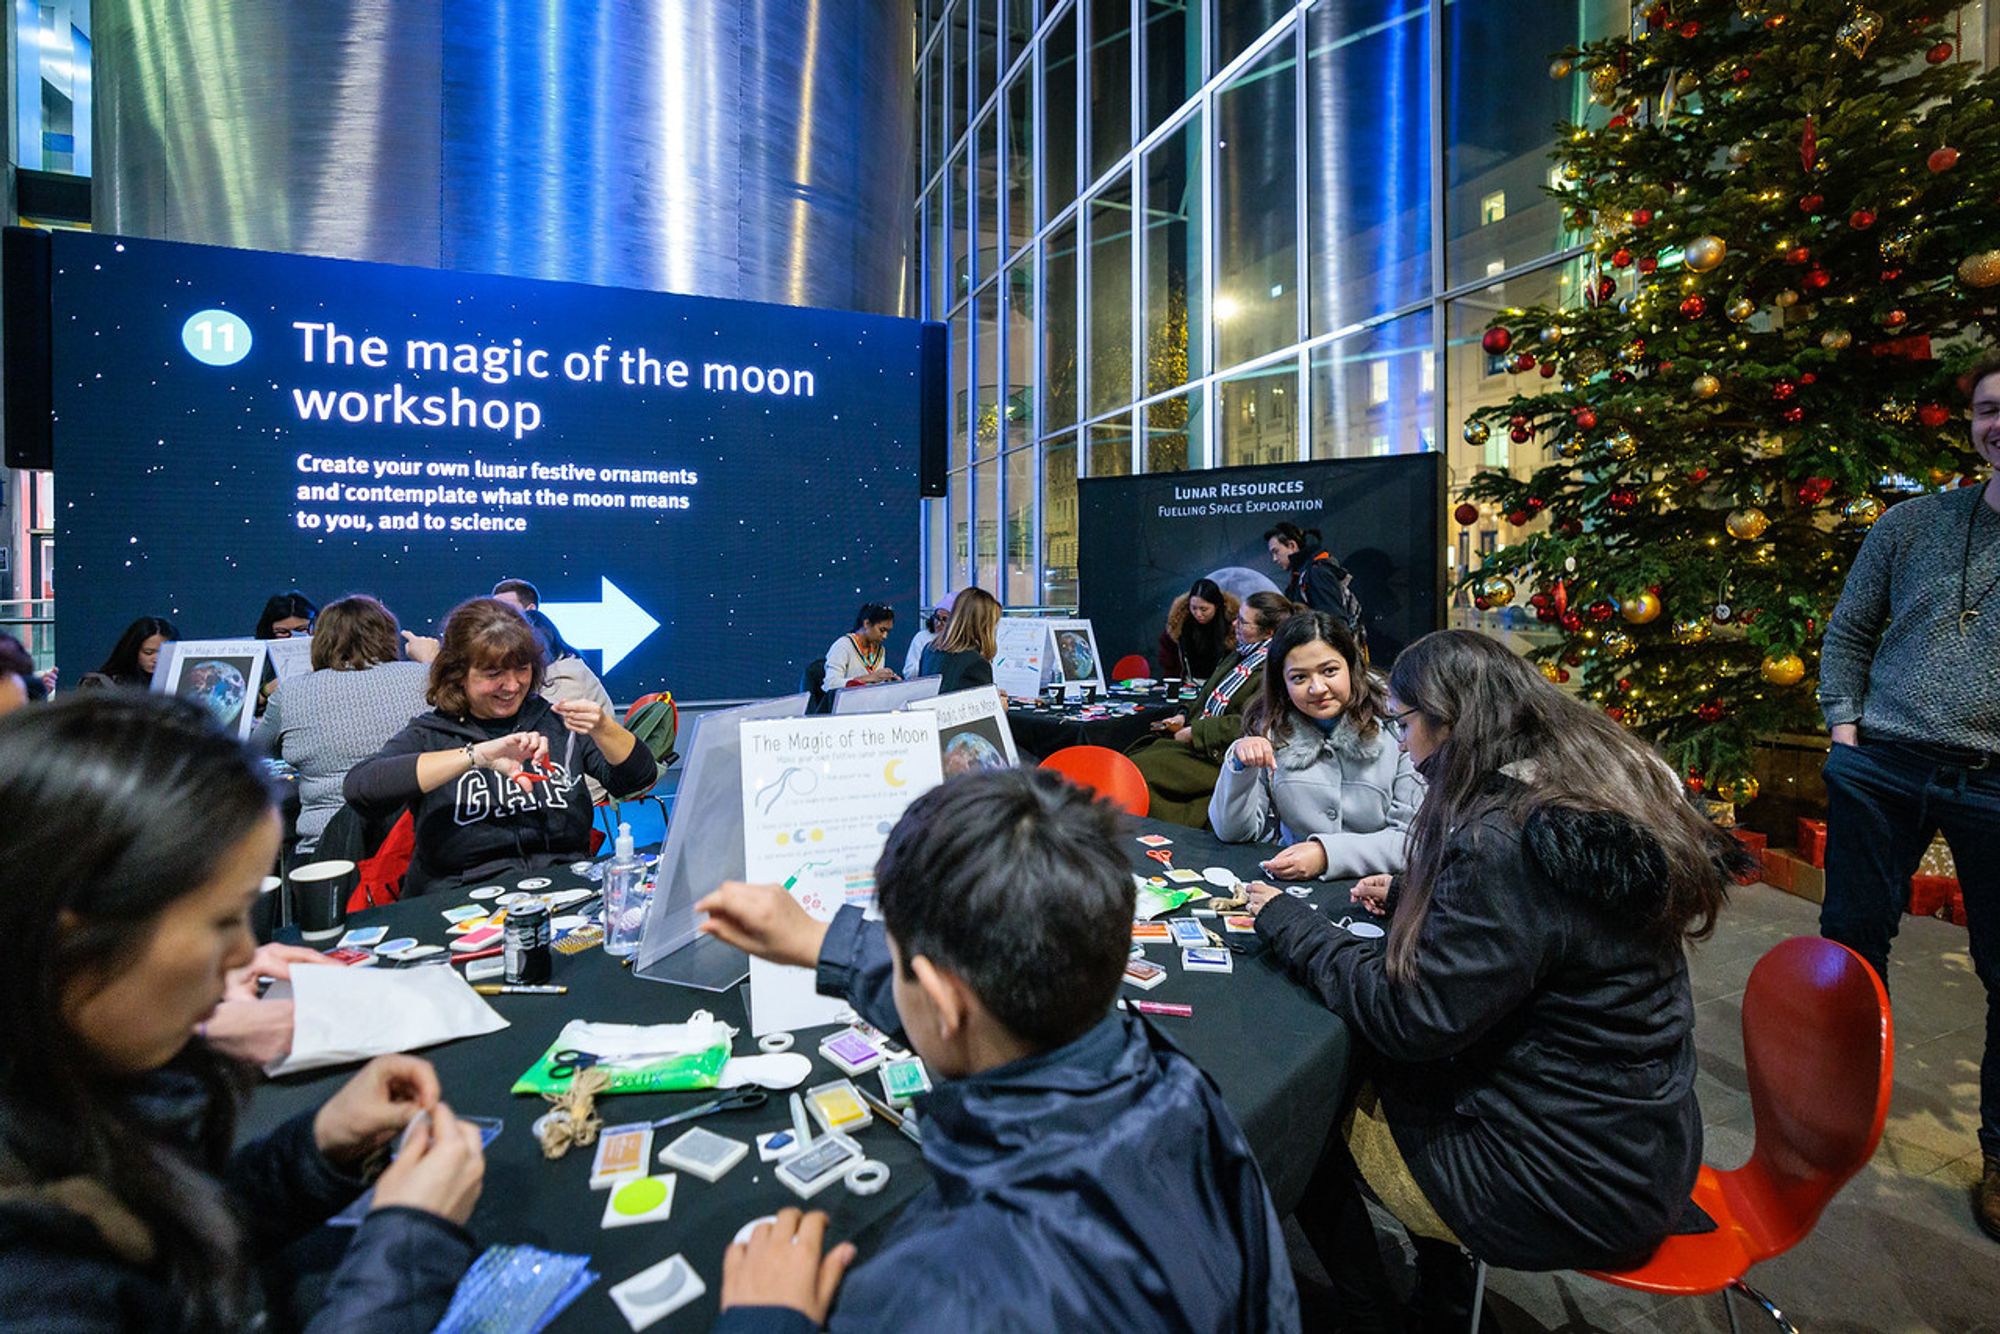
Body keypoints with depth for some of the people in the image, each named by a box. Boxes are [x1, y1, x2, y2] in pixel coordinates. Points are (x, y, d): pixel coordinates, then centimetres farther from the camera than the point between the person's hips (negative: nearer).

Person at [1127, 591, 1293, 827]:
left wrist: (1194, 732, -17)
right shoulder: (1241, 655, 16)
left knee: (1141, 768, -21)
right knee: (1134, 755, -7)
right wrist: (1184, 718, 11)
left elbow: (1248, 726, -23)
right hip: (1196, 741, 10)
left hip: (1216, 757, -10)